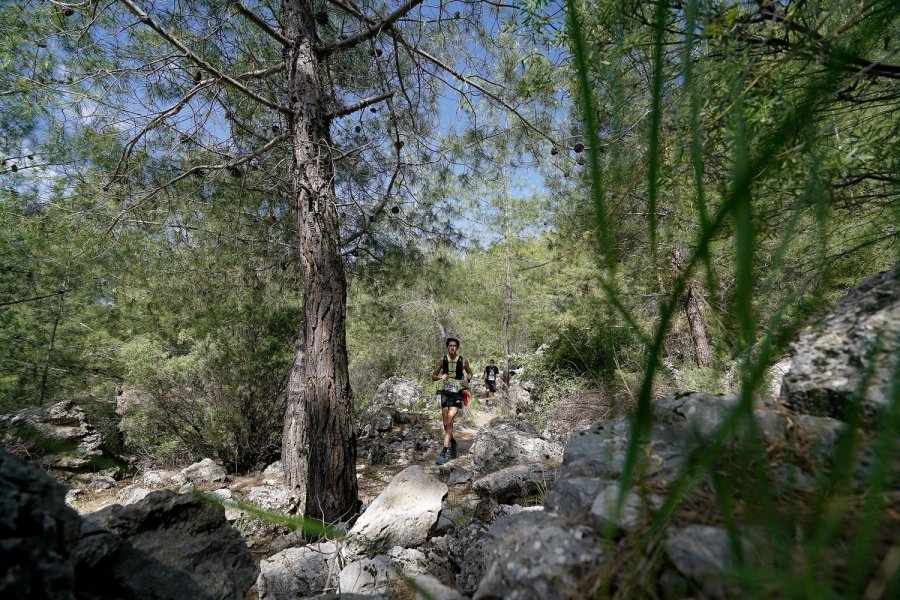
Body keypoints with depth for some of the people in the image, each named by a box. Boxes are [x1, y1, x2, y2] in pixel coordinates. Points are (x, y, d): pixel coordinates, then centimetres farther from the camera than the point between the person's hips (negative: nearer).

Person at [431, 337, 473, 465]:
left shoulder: (463, 361, -2)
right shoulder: (442, 360, 0)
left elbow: (470, 373, 16)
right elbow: (433, 377, 6)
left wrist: (467, 380, -5)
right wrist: (440, 377, -15)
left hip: (457, 393, -2)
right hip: (445, 393, 2)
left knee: (450, 417, -19)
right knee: (446, 423, 8)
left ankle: (444, 452, -12)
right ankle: (452, 442, 38)